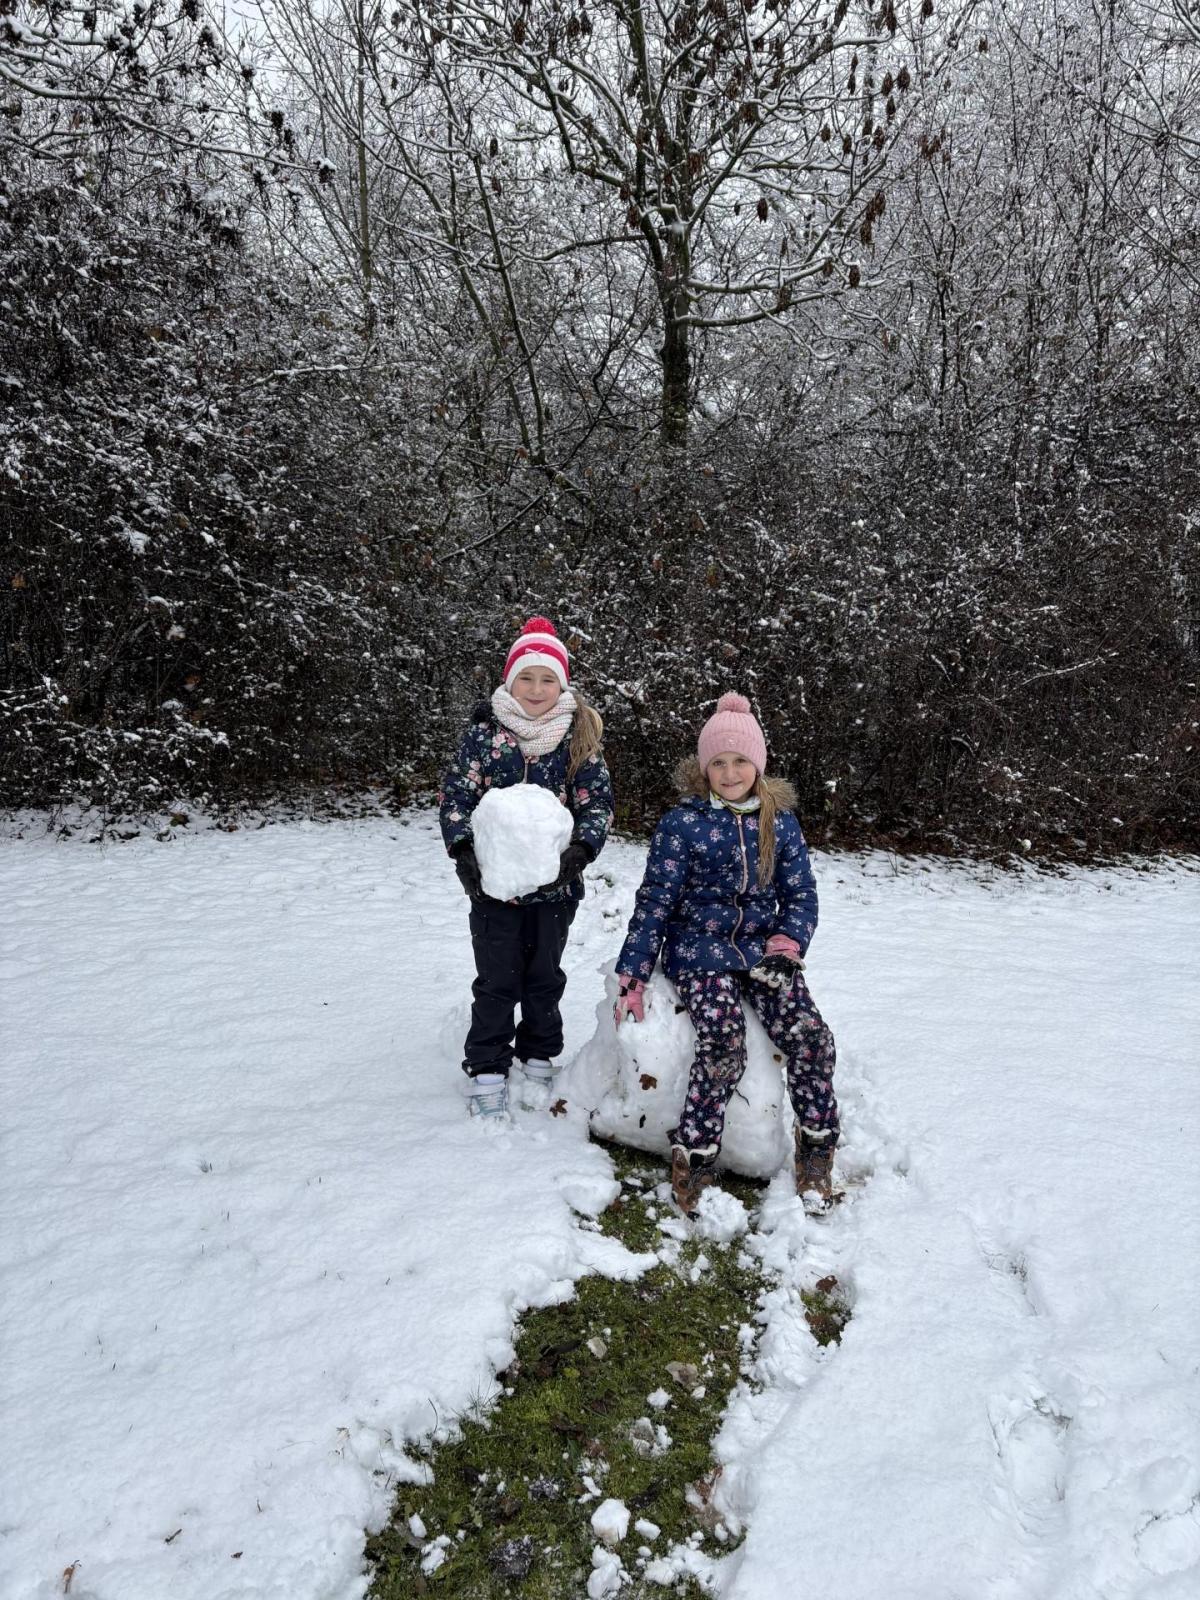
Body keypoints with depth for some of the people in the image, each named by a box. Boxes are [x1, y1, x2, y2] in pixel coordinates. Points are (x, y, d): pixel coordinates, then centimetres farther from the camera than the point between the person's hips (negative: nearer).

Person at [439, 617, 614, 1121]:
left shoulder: (579, 736, -2)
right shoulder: (485, 732, -5)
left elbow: (598, 800, -4)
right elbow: (456, 795, -4)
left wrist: (579, 851, -20)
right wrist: (464, 852, -17)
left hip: (555, 884, 2)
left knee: (546, 976, 16)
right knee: (497, 980, 5)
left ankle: (539, 1060, 34)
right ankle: (486, 1073, 18)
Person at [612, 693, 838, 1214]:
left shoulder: (781, 822, 6)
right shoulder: (683, 823, -4)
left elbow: (801, 895, 9)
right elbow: (654, 901, -3)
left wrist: (788, 945, -10)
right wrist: (631, 977, -5)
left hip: (762, 948, 3)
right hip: (700, 949, -3)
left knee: (811, 1036, -18)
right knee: (724, 1043, -28)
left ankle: (816, 1151, 1)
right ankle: (692, 1159, -13)